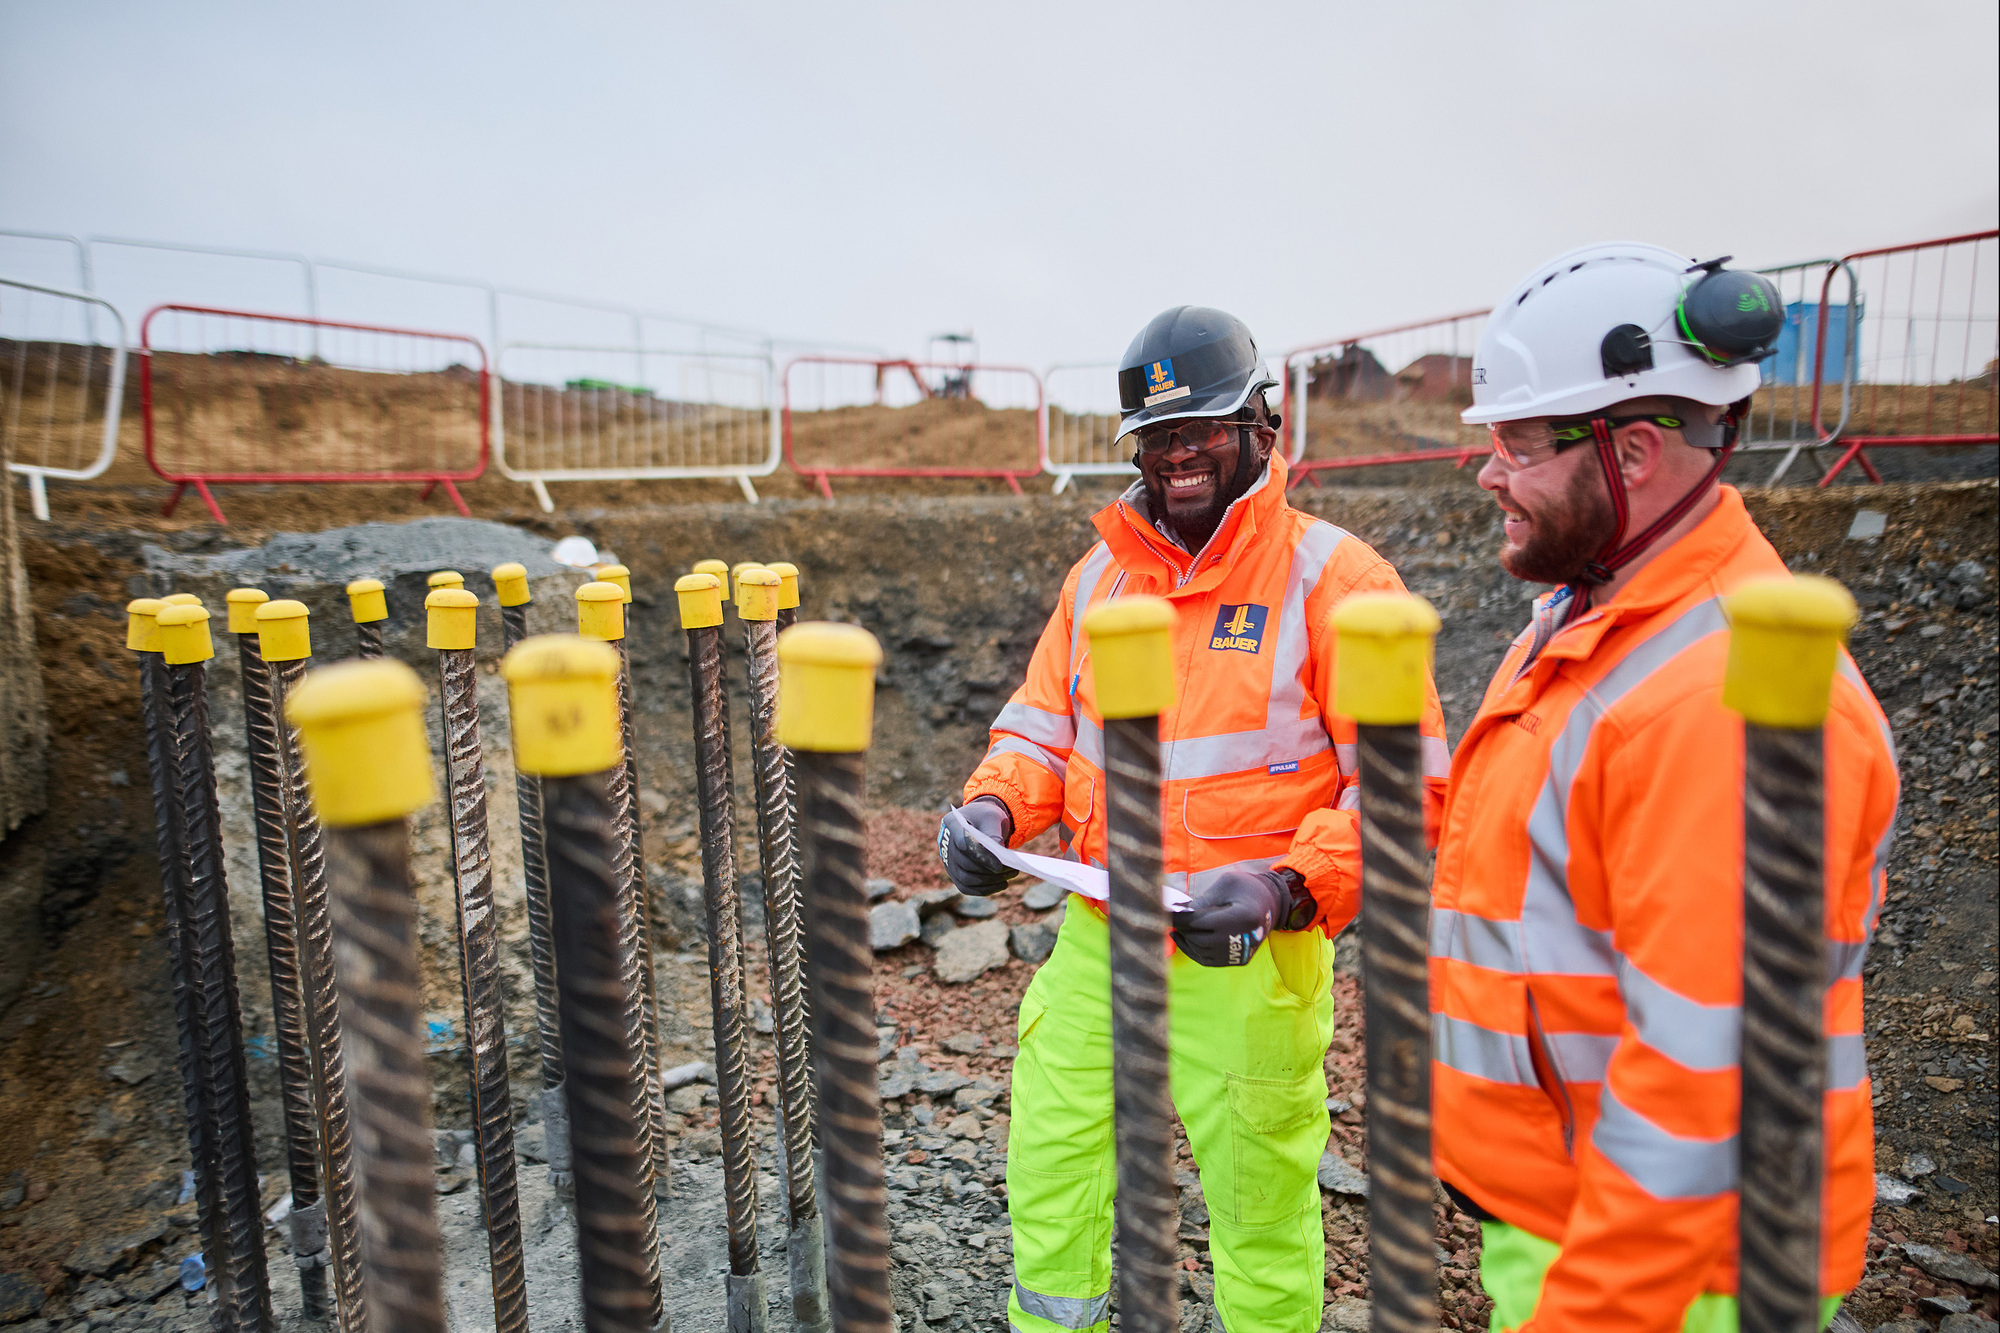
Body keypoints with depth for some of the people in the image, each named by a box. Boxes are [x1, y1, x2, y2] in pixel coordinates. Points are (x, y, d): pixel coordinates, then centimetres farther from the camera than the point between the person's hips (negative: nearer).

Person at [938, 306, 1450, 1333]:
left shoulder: (1331, 576, -10)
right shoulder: (1099, 574, 7)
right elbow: (1042, 727, 14)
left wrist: (1286, 886, -28)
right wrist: (995, 807, -7)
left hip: (1248, 960, -5)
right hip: (1094, 940, 5)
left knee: (1260, 1210, 13)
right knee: (1047, 1175, 18)